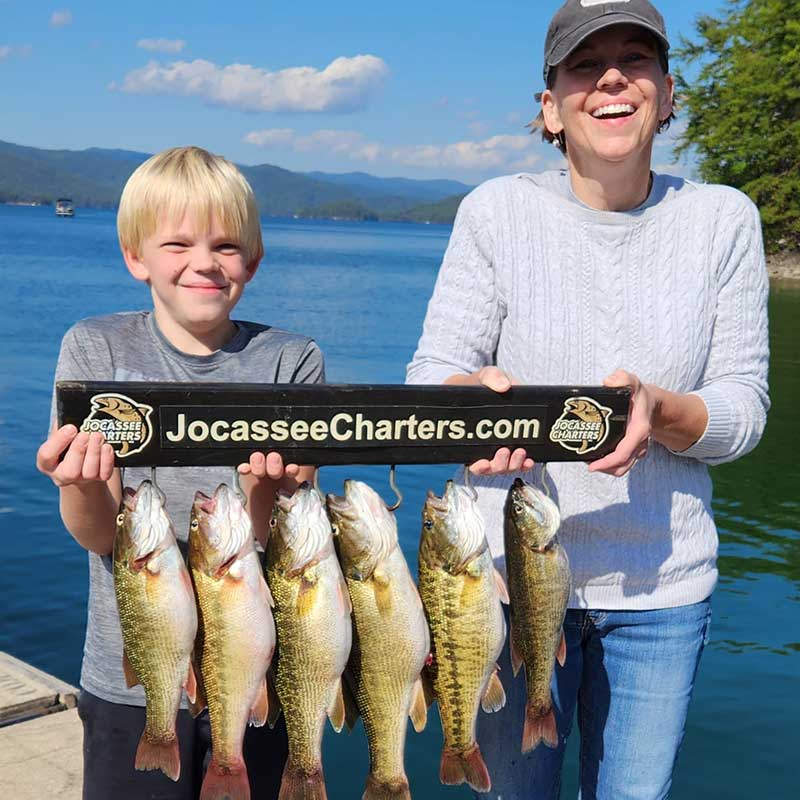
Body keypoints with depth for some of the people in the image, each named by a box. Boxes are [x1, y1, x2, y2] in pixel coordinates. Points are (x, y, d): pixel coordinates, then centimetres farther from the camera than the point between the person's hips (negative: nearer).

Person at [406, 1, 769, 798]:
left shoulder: (724, 218, -1)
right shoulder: (497, 210, -5)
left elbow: (745, 406, -2)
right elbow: (429, 375, -7)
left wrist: (659, 409, -25)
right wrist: (479, 393, -30)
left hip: (663, 585, 2)